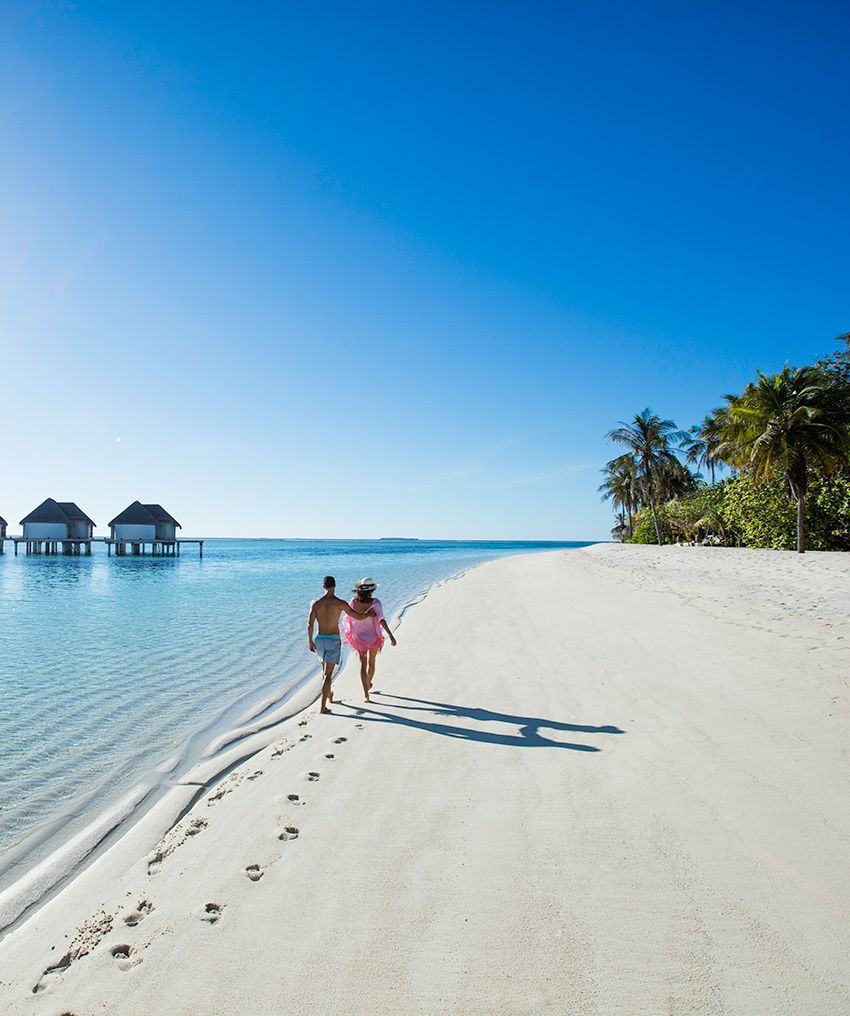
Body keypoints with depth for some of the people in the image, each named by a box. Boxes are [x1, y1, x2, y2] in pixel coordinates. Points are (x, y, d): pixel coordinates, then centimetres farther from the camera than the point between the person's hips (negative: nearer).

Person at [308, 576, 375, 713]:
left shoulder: (315, 603, -3)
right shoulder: (340, 603, -11)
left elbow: (310, 625, -2)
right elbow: (359, 617, -4)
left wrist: (310, 642, 11)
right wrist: (368, 614, 18)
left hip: (319, 640, 4)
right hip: (334, 641, -4)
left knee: (325, 669, 26)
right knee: (328, 674, -2)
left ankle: (329, 695, 44)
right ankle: (323, 706, -7)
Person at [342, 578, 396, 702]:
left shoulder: (353, 602, -12)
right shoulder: (375, 603, -18)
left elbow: (349, 617, 1)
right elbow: (381, 620, -27)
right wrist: (391, 636, -28)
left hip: (359, 637, 1)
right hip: (373, 637, 0)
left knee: (363, 664, 4)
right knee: (371, 662, 22)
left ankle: (366, 693, -11)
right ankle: (368, 685, 44)